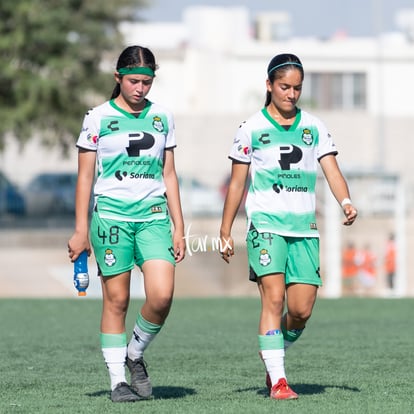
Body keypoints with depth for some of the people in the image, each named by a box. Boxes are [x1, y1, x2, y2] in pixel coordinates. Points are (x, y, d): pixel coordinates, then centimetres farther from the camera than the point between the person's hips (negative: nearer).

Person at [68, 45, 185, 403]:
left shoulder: (162, 118, 10)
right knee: (116, 300, -2)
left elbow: (169, 175, 15)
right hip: (111, 215, -2)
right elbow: (85, 176, 4)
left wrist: (178, 228, 10)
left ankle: (136, 353, 11)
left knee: (162, 294, -14)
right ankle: (118, 380, 6)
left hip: (153, 215, 2)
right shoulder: (98, 118, 1)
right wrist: (81, 230, -1)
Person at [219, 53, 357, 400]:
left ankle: (271, 352, 26)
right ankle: (277, 380, -13)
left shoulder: (314, 127, 10)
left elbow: (332, 170, 3)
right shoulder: (252, 128, 5)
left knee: (302, 310, -3)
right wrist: (225, 232, 7)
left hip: (304, 228, 3)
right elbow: (237, 183, 8)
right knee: (274, 298, -16)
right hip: (266, 224, -3)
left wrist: (346, 201, -17)